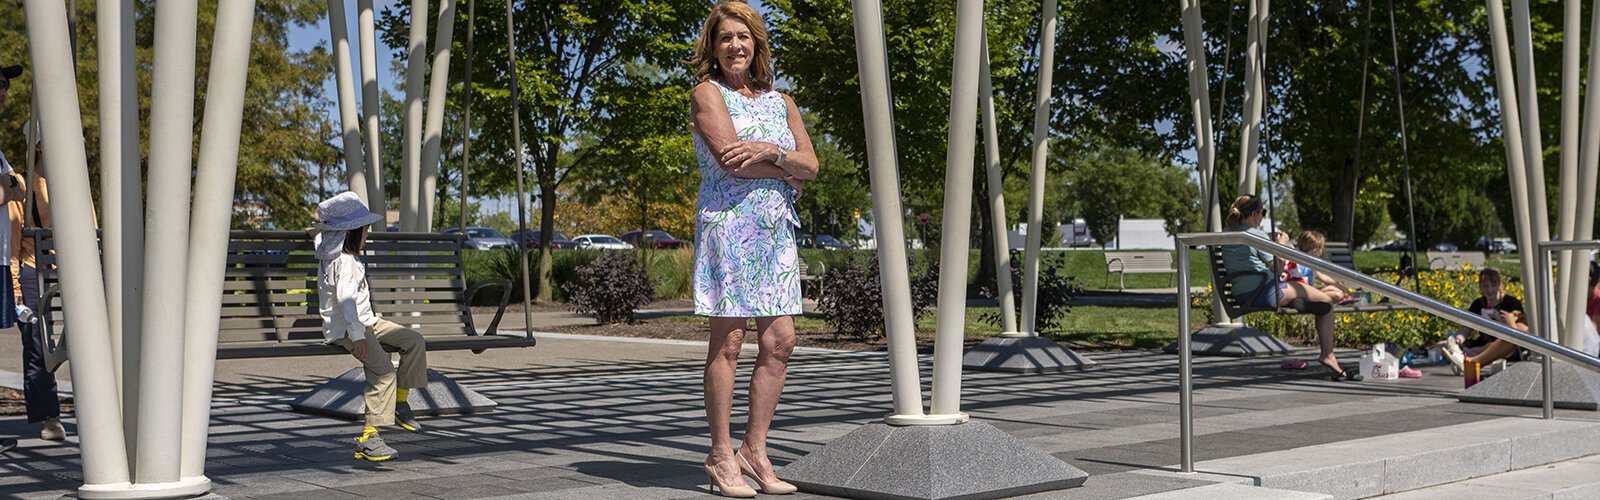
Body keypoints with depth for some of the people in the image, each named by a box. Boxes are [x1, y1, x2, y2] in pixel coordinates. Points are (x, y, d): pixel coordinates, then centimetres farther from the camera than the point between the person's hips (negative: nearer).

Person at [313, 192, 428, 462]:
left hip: (366, 322, 11)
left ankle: (400, 402, 9)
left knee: (414, 340, 3)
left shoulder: (335, 253, 12)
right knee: (383, 369, -28)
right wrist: (357, 335, -42)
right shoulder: (344, 262, -20)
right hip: (346, 328, -11)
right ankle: (368, 438, -32)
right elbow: (345, 298, -34)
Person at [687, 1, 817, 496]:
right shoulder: (708, 93, 2)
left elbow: (811, 165, 7)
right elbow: (729, 158, -12)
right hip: (728, 224, -6)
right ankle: (721, 458, 1)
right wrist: (787, 174, -2)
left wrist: (770, 151, -11)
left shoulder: (781, 103, 18)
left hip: (776, 231, 6)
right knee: (728, 340, -6)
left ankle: (754, 450, 9)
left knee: (779, 341, 0)